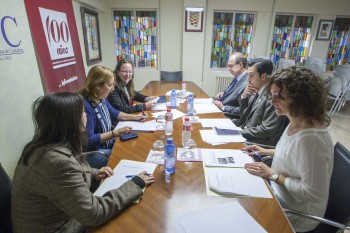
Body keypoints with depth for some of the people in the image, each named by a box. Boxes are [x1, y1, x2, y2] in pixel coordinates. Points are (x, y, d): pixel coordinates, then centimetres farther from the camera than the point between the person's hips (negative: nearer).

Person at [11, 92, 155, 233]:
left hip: (60, 219, 8)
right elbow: (94, 214, -29)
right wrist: (135, 185, -21)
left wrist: (93, 175, -2)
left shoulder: (43, 145, -4)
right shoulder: (59, 162, -34)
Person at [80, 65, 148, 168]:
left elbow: (114, 114, 17)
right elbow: (88, 140, -29)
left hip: (107, 143, 9)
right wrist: (116, 132, -28)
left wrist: (135, 117, 8)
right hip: (93, 153, -9)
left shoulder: (101, 98, -1)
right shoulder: (85, 106, -29)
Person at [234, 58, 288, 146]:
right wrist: (243, 97, -3)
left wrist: (239, 132, -17)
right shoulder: (257, 92, 5)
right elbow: (243, 116, 12)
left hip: (260, 144, -7)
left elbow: (267, 130, -21)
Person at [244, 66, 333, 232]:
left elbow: (313, 193, -27)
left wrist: (272, 175, -23)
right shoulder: (296, 122, -5)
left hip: (294, 215, -7)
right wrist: (267, 152, 3)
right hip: (280, 193, 7)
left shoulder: (310, 138, -33)